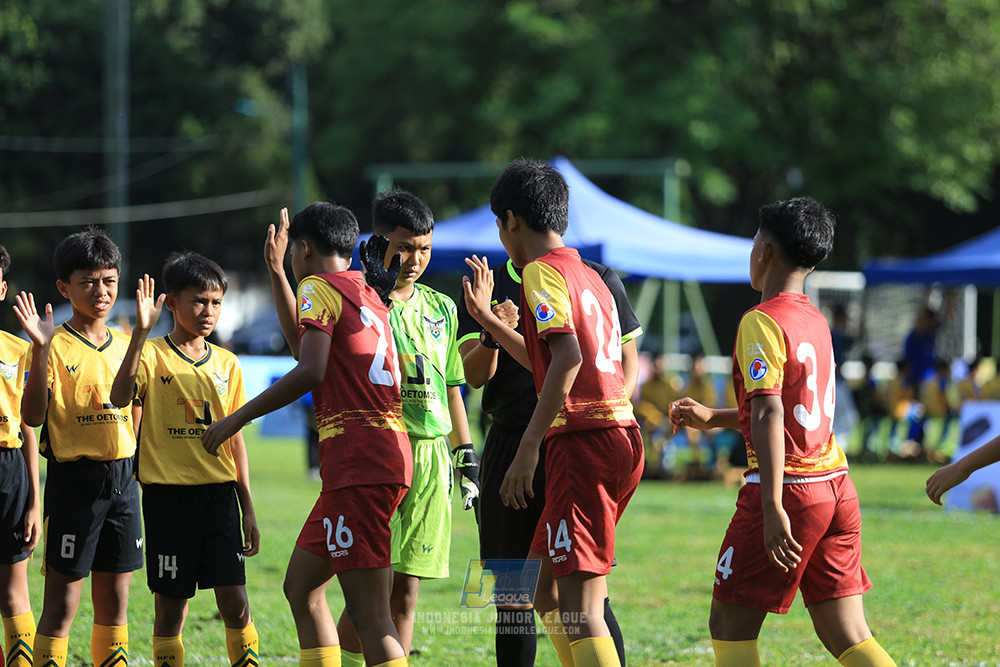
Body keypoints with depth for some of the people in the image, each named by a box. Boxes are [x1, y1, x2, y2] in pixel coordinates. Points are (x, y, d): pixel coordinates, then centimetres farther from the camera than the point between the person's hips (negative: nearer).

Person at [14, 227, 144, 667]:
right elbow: (33, 416, -18)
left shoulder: (125, 346, 11)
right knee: (63, 597, -5)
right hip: (73, 478, -6)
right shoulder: (57, 347, -7)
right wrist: (40, 351, -25)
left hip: (122, 477, 6)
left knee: (114, 599, 9)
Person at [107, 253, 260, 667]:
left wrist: (248, 509, 12)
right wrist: (141, 332, -30)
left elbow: (235, 439, 14)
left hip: (219, 492, 3)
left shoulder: (226, 364, 11)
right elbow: (119, 397, -23)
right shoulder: (152, 356, -2)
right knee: (171, 604, 2)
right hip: (168, 493, -3)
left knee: (235, 600, -4)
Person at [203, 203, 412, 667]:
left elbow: (309, 371, -18)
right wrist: (275, 270, 45)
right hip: (388, 453, 9)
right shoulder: (367, 293, 22)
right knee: (301, 585, 19)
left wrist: (236, 419, -12)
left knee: (369, 611, -13)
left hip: (358, 462, -9)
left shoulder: (319, 287, -3)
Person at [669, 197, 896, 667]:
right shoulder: (816, 322, 15)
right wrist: (712, 419, 36)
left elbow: (768, 414, -22)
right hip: (836, 486, 8)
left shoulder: (761, 322, -11)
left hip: (788, 487, -8)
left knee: (730, 626, 3)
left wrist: (772, 508, -27)